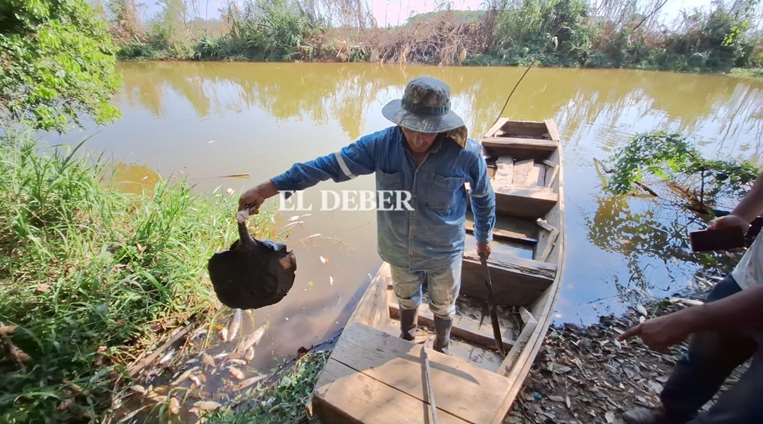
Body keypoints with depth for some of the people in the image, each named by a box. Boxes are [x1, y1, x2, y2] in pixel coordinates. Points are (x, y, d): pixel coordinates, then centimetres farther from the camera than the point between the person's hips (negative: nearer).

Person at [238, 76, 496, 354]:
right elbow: (329, 165, -21)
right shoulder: (381, 144, -22)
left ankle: (441, 349, 60)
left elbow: (484, 197, -7)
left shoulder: (465, 153, -25)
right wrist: (265, 190, -22)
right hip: (399, 250, 2)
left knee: (443, 305, 26)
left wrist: (484, 238, 7)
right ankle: (406, 340, 64)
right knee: (406, 299, 31)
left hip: (443, 253, -1)